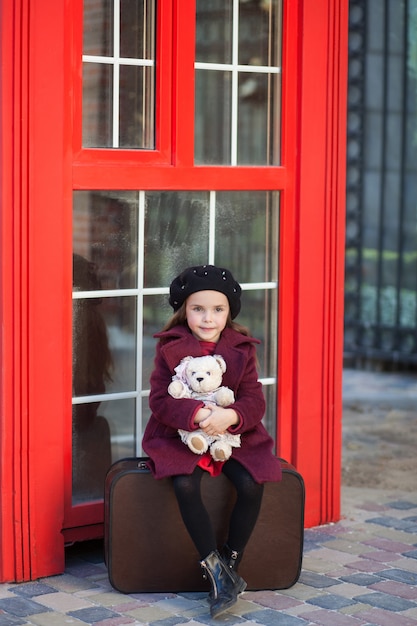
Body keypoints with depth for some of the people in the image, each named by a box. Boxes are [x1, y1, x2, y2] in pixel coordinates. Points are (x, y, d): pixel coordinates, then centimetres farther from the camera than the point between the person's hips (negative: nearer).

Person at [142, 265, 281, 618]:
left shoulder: (242, 349, 3)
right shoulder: (170, 348, 0)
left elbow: (254, 401, -3)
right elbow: (160, 398, -8)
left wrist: (230, 416, -26)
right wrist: (197, 414, -26)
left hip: (233, 436, 2)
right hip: (183, 437, -1)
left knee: (252, 484, -24)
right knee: (185, 485, -30)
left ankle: (230, 567, -6)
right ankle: (213, 567, -17)